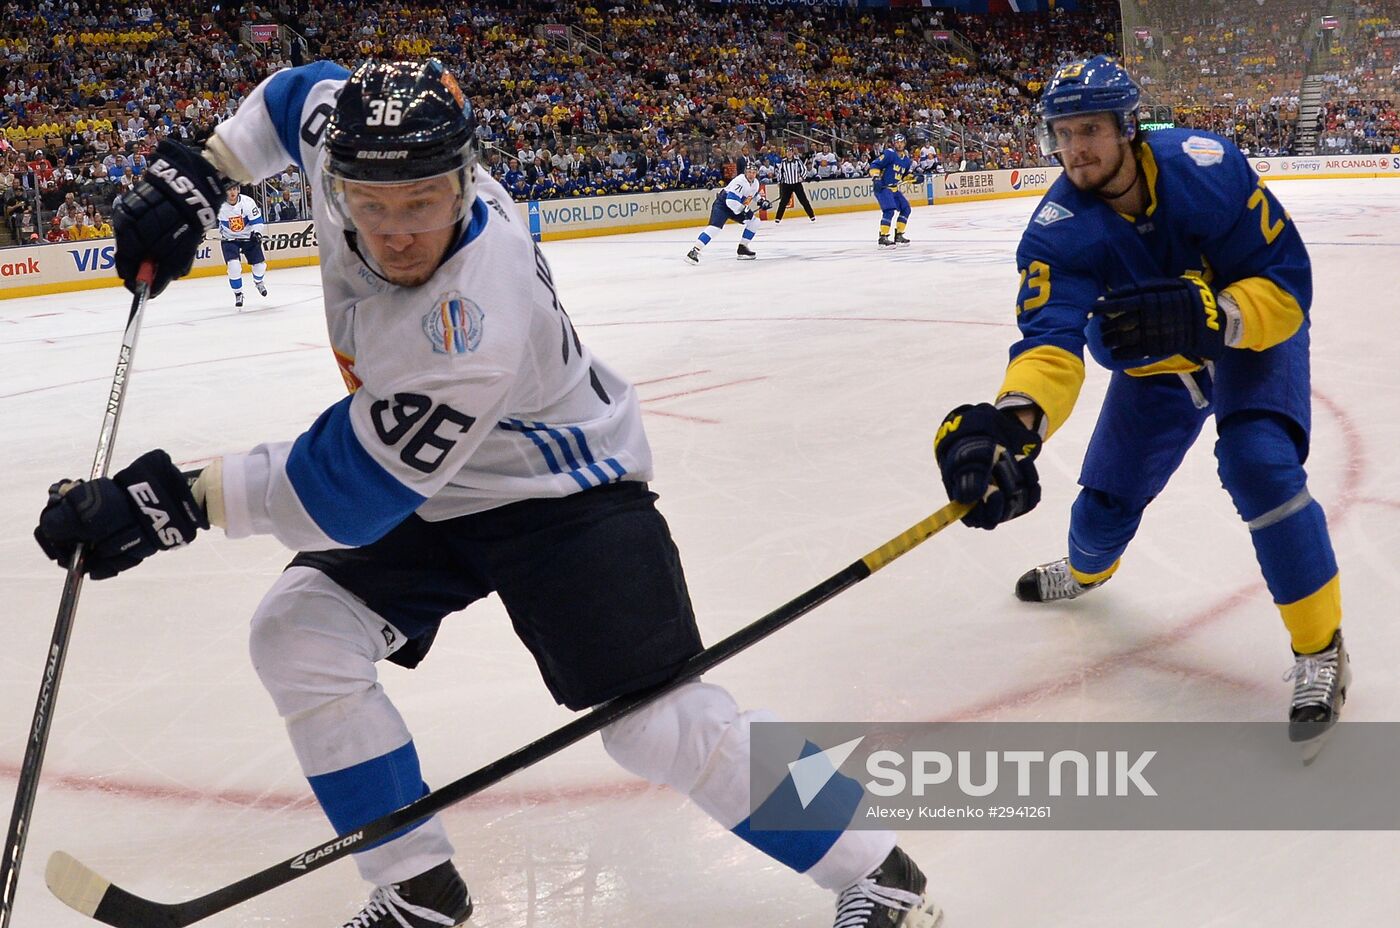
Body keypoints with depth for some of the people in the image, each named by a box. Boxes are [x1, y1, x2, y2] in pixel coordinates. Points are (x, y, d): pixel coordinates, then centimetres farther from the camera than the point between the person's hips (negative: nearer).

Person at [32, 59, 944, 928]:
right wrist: (195, 176, -1)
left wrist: (178, 497, -29)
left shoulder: (472, 326, -39)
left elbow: (350, 493, -30)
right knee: (297, 639, -5)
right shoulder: (356, 150, -18)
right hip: (431, 488, 8)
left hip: (559, 489, -8)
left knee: (657, 721, -17)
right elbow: (302, 91, 7)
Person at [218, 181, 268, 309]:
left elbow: (257, 220, -13)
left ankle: (258, 281, 40)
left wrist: (256, 233, -29)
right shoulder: (219, 205, -19)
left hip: (248, 237, 1)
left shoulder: (247, 201, -19)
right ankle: (238, 294, 0)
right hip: (229, 239, -1)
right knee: (234, 265, -20)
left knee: (260, 264, 3)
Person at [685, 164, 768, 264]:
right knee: (715, 226, -28)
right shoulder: (740, 181, -26)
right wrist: (744, 211, -28)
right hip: (722, 204, -9)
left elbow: (754, 195, 26)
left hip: (737, 208, 9)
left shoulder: (755, 182, 2)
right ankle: (694, 251, -34)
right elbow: (731, 200, -33)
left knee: (754, 221, 6)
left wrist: (761, 201, 8)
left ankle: (742, 248, 11)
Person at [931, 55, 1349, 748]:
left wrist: (1208, 315, -46)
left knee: (1258, 463, -27)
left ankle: (1320, 647, -9)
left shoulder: (1207, 168, -31)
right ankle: (1086, 568, 47)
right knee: (1108, 495, 7)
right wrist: (1014, 422, -61)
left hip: (1254, 335, -3)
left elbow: (1287, 285, -27)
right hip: (1154, 365, 3)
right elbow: (1050, 339, -41)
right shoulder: (1058, 232, -26)